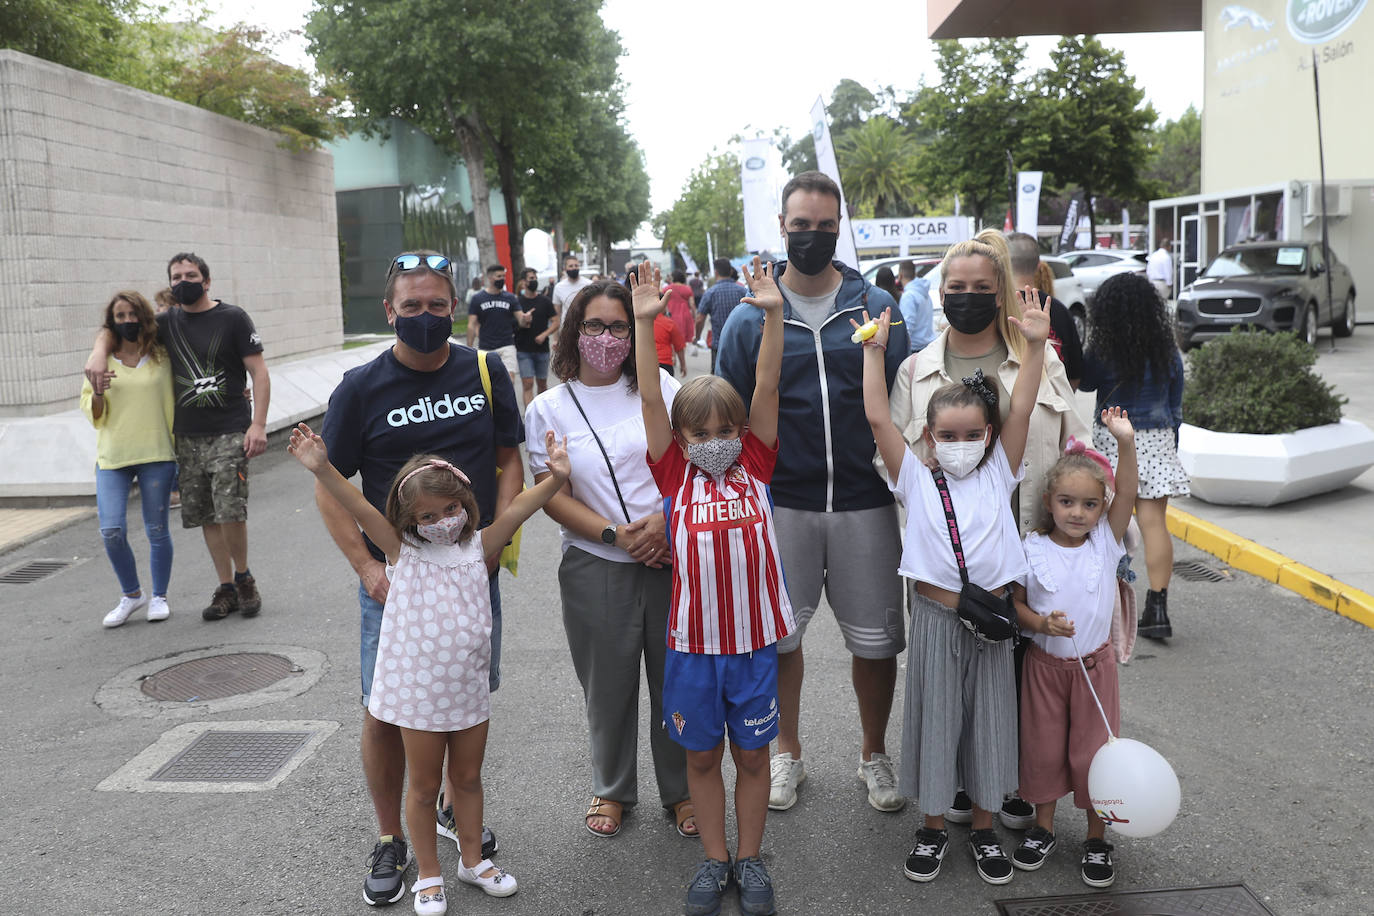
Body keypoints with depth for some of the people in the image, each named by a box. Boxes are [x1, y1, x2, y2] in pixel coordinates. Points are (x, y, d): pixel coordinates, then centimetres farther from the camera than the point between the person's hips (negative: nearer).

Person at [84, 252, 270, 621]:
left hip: (229, 434, -5)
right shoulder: (167, 323, 11)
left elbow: (259, 373, -4)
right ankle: (226, 589, 17)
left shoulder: (232, 318, -1)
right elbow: (112, 330, 20)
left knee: (231, 511, -14)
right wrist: (99, 353, -4)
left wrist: (258, 425, -14)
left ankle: (243, 577, 10)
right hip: (187, 437, 5)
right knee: (205, 517, 6)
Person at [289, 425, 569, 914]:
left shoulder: (477, 547, 1)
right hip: (418, 689, -3)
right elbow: (360, 508, -19)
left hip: (469, 686, 3)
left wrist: (555, 478, -19)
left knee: (468, 778, 18)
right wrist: (321, 468, -31)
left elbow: (516, 509, -8)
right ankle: (428, 875, 28)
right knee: (424, 786, 10)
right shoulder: (403, 552, -7)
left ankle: (473, 860, 37)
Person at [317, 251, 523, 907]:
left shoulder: (485, 372, 1)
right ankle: (390, 841, 25)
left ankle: (455, 807, 40)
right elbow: (328, 487, -2)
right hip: (394, 580, -2)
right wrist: (367, 566, -12)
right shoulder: (361, 387, -6)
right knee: (386, 713, 3)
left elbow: (509, 460, 6)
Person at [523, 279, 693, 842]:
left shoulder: (659, 388, 5)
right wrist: (615, 534, -15)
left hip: (671, 557, 1)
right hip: (595, 565, -1)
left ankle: (681, 789, 30)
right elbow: (553, 496, -3)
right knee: (608, 684, 10)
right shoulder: (548, 409, 2)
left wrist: (664, 524, -13)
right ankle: (612, 788, 34)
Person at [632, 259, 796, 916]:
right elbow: (651, 399, -8)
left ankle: (750, 859, 32)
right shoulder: (675, 475, -2)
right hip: (692, 642, 0)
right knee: (701, 754, 14)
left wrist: (773, 313, -14)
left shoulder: (754, 465, -1)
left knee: (751, 752, 14)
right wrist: (644, 321, -14)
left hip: (754, 639, 0)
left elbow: (766, 388, -7)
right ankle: (714, 859, 32)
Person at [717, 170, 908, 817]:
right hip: (781, 503, 0)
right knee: (778, 634, 10)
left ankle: (874, 755, 32)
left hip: (865, 502, 0)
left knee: (875, 639, 9)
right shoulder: (750, 316, 2)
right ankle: (787, 753, 32)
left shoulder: (877, 308, 3)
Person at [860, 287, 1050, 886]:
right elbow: (878, 419, -9)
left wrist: (1036, 344, -15)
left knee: (989, 720, 12)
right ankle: (934, 827, 27)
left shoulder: (998, 475, 3)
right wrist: (874, 349, -10)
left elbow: (1020, 410, -7)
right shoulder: (916, 481, -1)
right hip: (936, 617, -1)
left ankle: (983, 828, 29)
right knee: (936, 719, 9)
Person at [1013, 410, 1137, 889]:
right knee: (1043, 748, 11)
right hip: (1044, 664, 0)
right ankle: (1043, 826, 32)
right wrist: (1040, 623, -23)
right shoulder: (1032, 549, -8)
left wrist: (1126, 443, -36)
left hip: (1094, 664, 0)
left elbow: (1127, 495, -22)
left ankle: (1096, 838, 26)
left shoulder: (1105, 542, -7)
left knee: (1094, 751, 7)